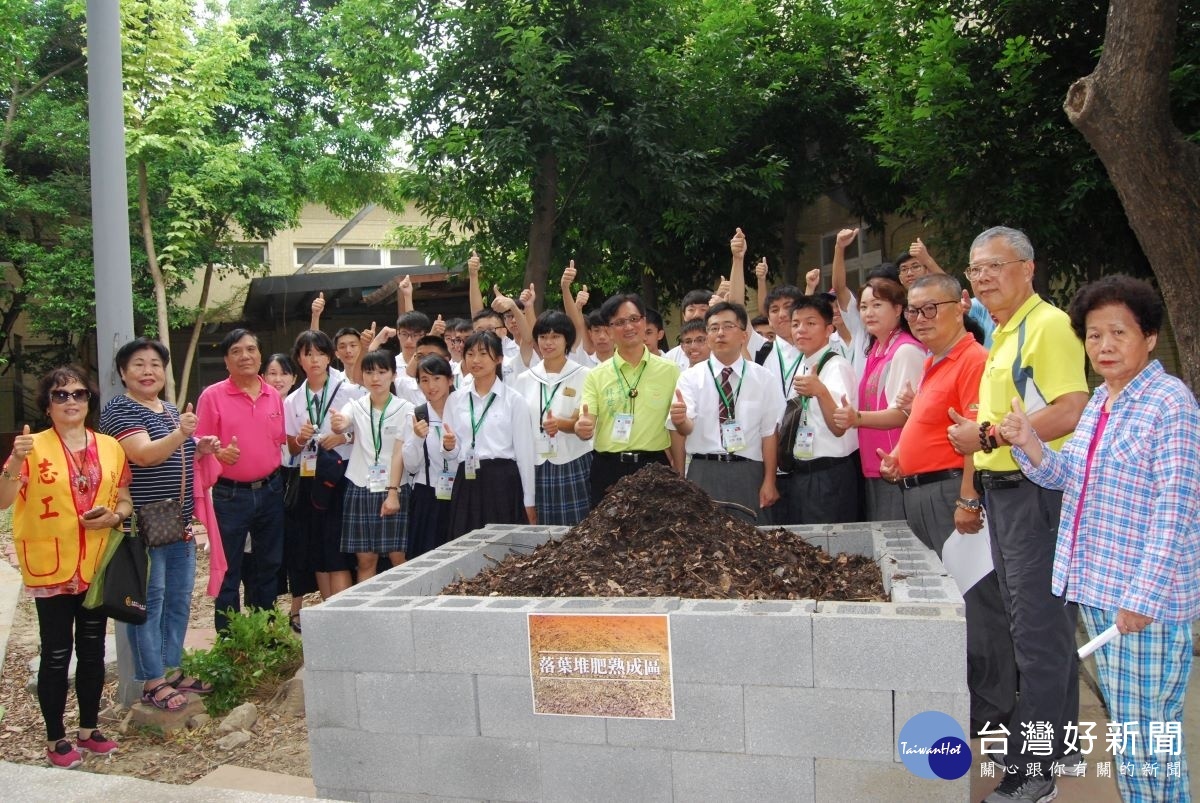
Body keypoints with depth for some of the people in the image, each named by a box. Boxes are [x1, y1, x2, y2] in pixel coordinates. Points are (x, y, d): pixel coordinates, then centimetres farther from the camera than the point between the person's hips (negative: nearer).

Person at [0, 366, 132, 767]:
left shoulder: (110, 447, 4)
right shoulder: (34, 447, -7)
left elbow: (125, 500, 12)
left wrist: (114, 516, -9)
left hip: (97, 566, 4)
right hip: (50, 568, -4)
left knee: (93, 650, 13)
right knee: (56, 653, 3)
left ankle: (89, 728, 26)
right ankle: (55, 738, 16)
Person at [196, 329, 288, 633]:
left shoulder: (274, 396, 7)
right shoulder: (212, 396, -5)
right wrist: (220, 453, -24)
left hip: (270, 491, 4)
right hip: (231, 495, -4)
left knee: (269, 565, 13)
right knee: (229, 572, 2)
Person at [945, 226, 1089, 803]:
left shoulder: (1047, 325, -13)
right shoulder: (1002, 333, 16)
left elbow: (1071, 411, -23)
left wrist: (987, 436, -18)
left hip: (1036, 490, -10)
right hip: (1003, 490, 10)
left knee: (1040, 627, -4)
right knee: (1032, 621, 18)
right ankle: (1054, 738, 32)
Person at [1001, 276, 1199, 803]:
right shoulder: (1099, 401, 10)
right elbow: (1067, 477, 14)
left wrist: (1144, 596, -21)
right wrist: (1028, 443, -6)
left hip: (1146, 596, -8)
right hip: (1096, 585, 8)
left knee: (1147, 730, 1)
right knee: (1122, 718, 19)